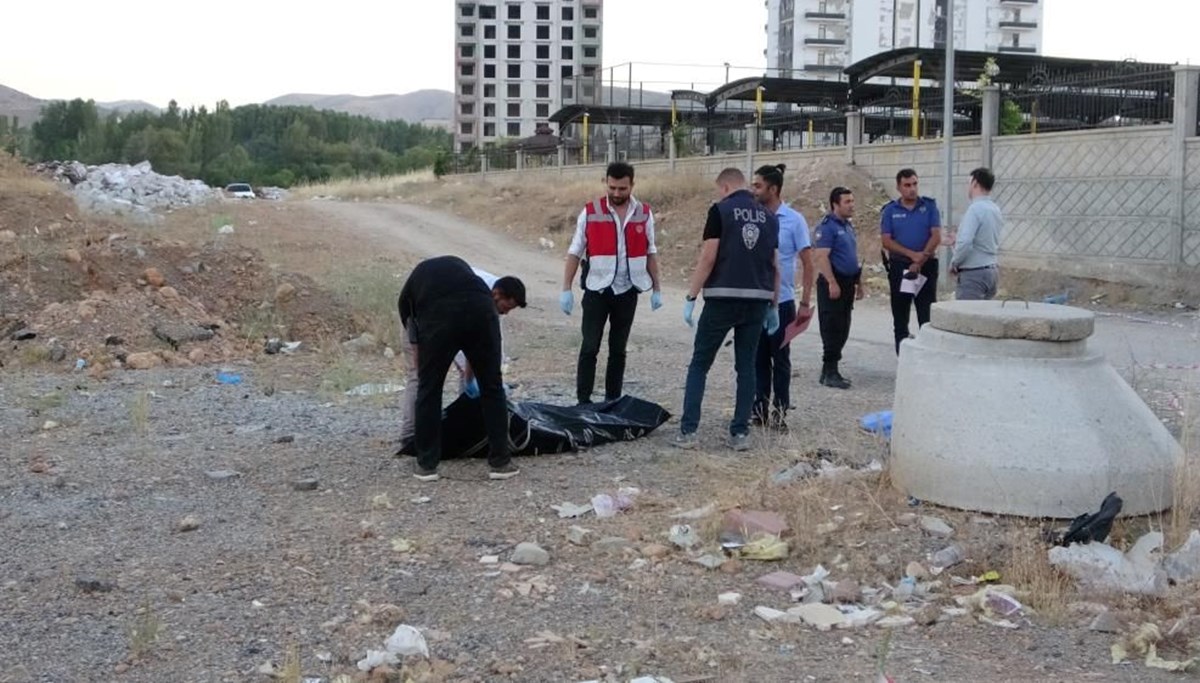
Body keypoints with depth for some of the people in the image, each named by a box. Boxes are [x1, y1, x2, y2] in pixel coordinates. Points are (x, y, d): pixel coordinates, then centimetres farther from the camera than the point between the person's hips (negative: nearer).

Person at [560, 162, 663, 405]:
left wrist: (656, 289, 9)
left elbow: (650, 253, 11)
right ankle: (583, 401, 2)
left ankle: (612, 400, 18)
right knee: (590, 348, -3)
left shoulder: (644, 214, 3)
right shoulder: (590, 213, -4)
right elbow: (575, 252, -1)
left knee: (618, 349, 10)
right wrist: (566, 289, -6)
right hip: (597, 291, -2)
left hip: (628, 292, 2)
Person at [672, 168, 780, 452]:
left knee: (699, 364, 6)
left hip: (722, 298, -4)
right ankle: (740, 433, 9)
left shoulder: (720, 210, -4)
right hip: (757, 301, 4)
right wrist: (774, 305, 18)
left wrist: (691, 297, -6)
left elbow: (708, 258, -10)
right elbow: (775, 265, 11)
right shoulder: (769, 217, 11)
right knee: (746, 366, 11)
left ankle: (688, 431, 4)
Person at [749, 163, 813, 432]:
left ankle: (780, 412, 12)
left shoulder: (794, 220, -6)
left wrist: (805, 303, -9)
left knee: (780, 359, 5)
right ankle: (759, 409, 19)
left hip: (781, 302, -4)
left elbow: (808, 264, -4)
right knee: (759, 358, 10)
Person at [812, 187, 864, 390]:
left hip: (847, 283, 9)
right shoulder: (827, 226, -11)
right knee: (832, 329, -7)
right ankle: (830, 372, -4)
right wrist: (832, 283, -25)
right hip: (833, 283, -9)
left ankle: (829, 370, 17)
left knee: (842, 330, 10)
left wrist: (859, 284, 22)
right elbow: (821, 256, -20)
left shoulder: (848, 226, 17)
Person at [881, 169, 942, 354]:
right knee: (900, 318, 6)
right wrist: (912, 254, -15)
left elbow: (936, 237, -4)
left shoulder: (929, 206, 4)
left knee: (927, 316, -4)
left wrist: (921, 261, -13)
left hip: (926, 267, -1)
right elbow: (886, 241, -4)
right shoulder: (890, 211, 5)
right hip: (899, 267, 1)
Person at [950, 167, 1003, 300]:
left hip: (973, 273, -9)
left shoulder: (975, 209, -15)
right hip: (990, 271, 9)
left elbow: (965, 243, -23)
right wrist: (957, 240, 20)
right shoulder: (996, 210, 13)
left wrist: (954, 263, -7)